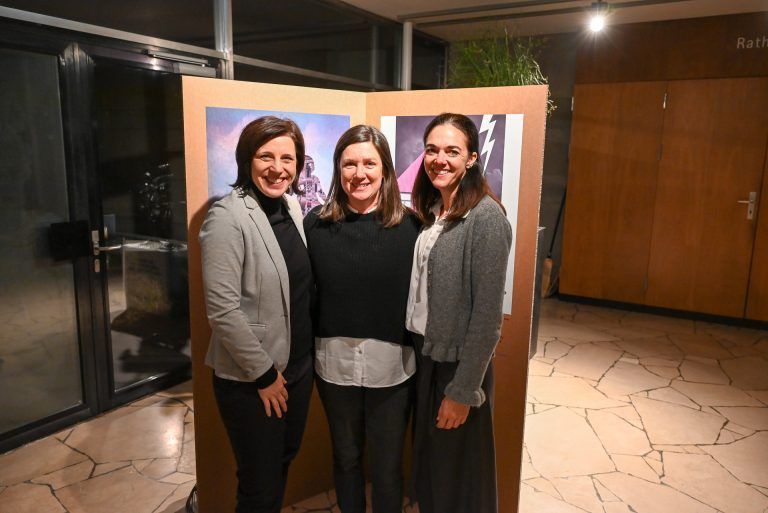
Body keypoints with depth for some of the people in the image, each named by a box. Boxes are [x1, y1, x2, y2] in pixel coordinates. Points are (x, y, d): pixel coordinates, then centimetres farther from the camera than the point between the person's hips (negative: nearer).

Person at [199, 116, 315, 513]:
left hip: (298, 368, 7)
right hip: (249, 380, -6)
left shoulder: (292, 205, 3)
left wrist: (304, 357, 10)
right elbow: (222, 309, -22)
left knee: (283, 466, 23)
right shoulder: (228, 216, -19)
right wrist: (263, 374, -16)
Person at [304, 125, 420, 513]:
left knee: (387, 465, 15)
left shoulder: (409, 226, -8)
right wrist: (310, 354, 0)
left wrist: (421, 356, -4)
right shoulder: (317, 225, -4)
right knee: (345, 457, 22)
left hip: (392, 365, -1)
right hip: (334, 363, 2)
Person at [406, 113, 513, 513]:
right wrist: (413, 352, 6)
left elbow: (486, 314, -19)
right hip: (421, 357, 7)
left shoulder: (487, 218, -18)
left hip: (458, 365, -6)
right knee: (427, 464, 22)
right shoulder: (429, 212, 5)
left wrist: (463, 390, -17)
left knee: (459, 475, 13)